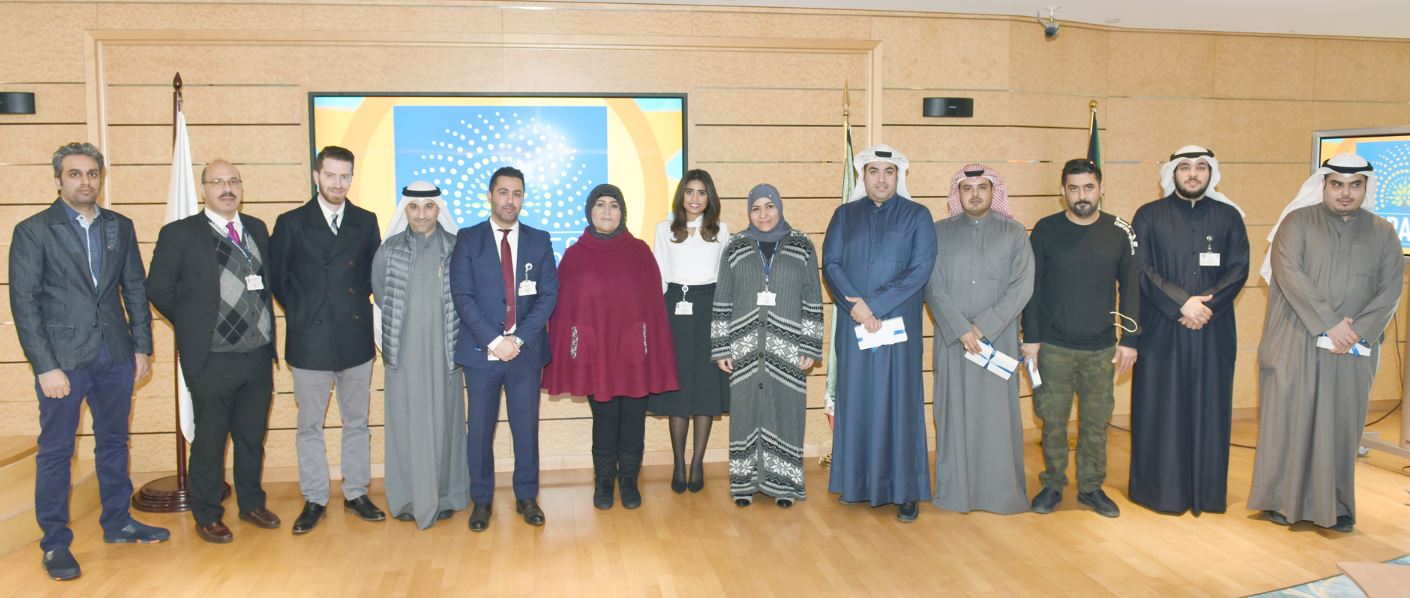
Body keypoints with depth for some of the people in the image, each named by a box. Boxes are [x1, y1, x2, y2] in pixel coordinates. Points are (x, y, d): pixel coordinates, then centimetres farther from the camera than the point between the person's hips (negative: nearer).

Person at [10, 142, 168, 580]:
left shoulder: (120, 227, 8)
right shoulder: (32, 231, -4)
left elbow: (136, 289, 11)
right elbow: (24, 302, -7)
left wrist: (142, 346, 6)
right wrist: (46, 367, -12)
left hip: (115, 356, 4)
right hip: (63, 360, -4)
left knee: (114, 442, 15)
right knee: (55, 451, 5)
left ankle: (117, 523, 29)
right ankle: (55, 543, 16)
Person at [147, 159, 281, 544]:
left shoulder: (257, 229, 9)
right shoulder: (179, 234, -5)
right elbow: (159, 290, -2)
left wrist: (264, 327, 7)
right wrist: (193, 325, 2)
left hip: (259, 355, 4)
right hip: (212, 359, -4)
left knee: (253, 436, 15)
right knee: (210, 440, 7)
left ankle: (251, 503, 31)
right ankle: (207, 516, 22)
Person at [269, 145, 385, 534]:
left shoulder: (366, 222, 6)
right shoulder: (291, 223, 0)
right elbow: (277, 278, 5)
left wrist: (355, 303, 2)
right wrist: (299, 313, 1)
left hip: (356, 338, 2)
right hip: (310, 340, -2)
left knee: (357, 421, 11)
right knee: (310, 425, 7)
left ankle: (356, 493, 22)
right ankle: (314, 500, 18)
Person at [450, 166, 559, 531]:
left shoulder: (539, 241, 7)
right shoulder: (468, 240, 2)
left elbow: (549, 295, 0)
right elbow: (462, 295, -5)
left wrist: (519, 338, -11)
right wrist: (493, 340, -15)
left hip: (526, 350, 1)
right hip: (481, 350, -1)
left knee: (526, 427, 7)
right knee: (480, 429, 6)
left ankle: (526, 497, 22)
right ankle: (481, 501, 20)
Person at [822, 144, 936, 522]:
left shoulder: (917, 216, 4)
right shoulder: (845, 215, 10)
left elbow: (920, 269, -7)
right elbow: (831, 263, 1)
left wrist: (874, 304, -13)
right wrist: (855, 306, -14)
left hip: (899, 325, -2)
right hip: (853, 325, 2)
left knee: (899, 402, -1)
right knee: (855, 400, 5)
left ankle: (905, 490, 5)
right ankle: (857, 482, 15)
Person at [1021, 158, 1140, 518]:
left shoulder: (1120, 232, 0)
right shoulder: (1045, 231, -3)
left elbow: (1130, 288, 4)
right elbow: (1032, 287, 0)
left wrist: (1129, 340, 1)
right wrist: (1030, 338, -3)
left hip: (1101, 349, 1)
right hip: (1054, 347, -1)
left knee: (1096, 421, 9)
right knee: (1053, 420, 6)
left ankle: (1092, 487, 24)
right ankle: (1052, 486, 21)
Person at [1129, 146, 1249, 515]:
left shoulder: (1229, 217, 9)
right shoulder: (1149, 216, 3)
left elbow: (1239, 270, 2)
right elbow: (1142, 270, -5)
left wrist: (1206, 305, -13)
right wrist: (1182, 303, -15)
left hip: (1213, 332, 2)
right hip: (1161, 330, -2)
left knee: (1209, 409, 6)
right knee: (1161, 410, 1)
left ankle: (1207, 491, 16)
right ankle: (1161, 488, 11)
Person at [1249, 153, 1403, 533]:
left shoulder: (1383, 234, 10)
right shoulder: (1298, 222, 1)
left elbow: (1391, 289, 4)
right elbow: (1288, 272, -11)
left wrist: (1358, 330, -12)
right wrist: (1329, 322, -17)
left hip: (1352, 353, 3)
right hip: (1295, 344, -2)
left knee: (1341, 425, 6)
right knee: (1288, 419, 1)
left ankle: (1335, 505, 17)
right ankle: (1283, 499, 12)